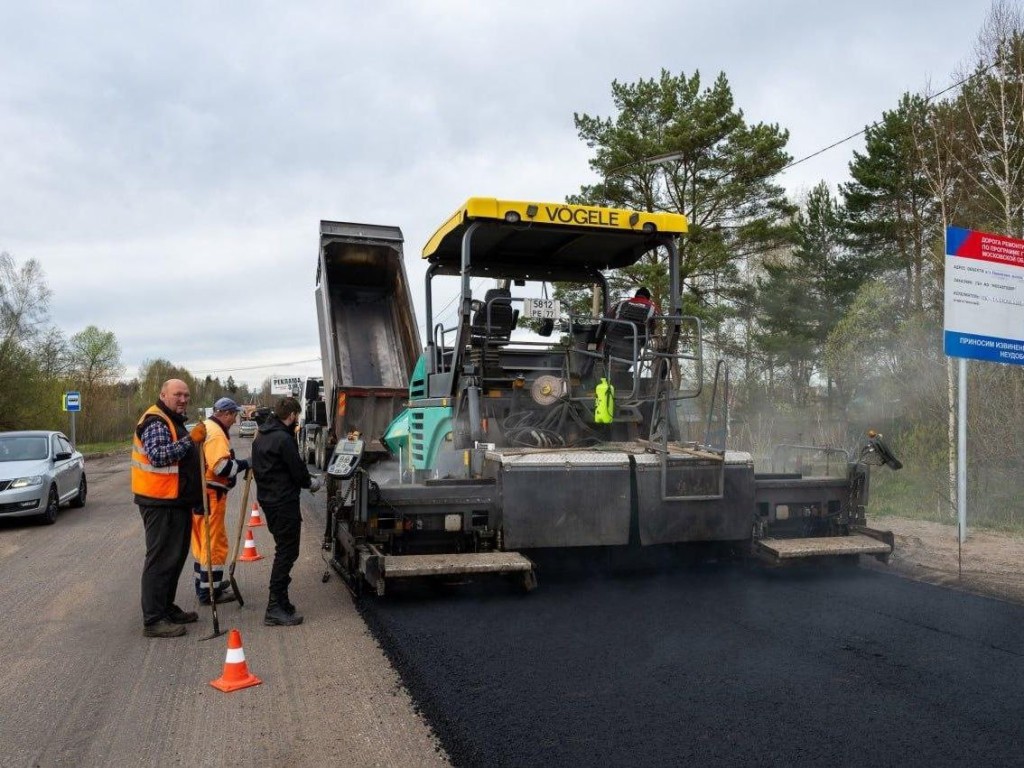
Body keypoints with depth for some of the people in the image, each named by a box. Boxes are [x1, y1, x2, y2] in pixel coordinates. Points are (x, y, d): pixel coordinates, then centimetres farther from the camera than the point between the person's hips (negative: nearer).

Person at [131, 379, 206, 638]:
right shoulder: (155, 422, -14)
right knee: (160, 559, -8)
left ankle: (167, 609, 27)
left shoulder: (174, 422, 20)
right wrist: (190, 440, -31)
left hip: (176, 501, 11)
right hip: (160, 503, -11)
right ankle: (153, 620, -3)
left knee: (176, 557, 16)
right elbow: (158, 456, -29)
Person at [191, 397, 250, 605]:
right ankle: (210, 592, 4)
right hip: (211, 495, -10)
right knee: (214, 543, -2)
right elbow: (221, 466, -27)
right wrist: (242, 465, -13)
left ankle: (204, 584, 32)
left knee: (202, 540, 19)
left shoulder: (204, 428, 14)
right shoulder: (216, 434, -19)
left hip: (199, 493, 10)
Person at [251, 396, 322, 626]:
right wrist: (311, 482, 5)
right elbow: (297, 470, -16)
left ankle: (280, 602, 24)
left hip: (267, 499, 10)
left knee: (283, 549, 18)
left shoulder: (261, 436, 12)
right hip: (284, 502, -10)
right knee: (287, 552, -5)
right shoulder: (284, 439, -19)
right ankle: (276, 608, -4)